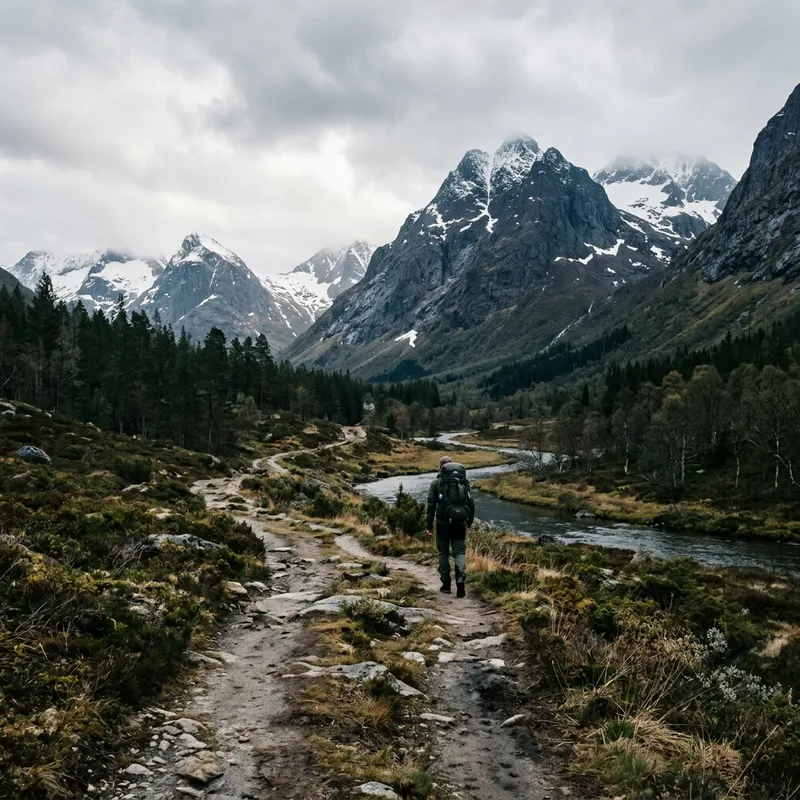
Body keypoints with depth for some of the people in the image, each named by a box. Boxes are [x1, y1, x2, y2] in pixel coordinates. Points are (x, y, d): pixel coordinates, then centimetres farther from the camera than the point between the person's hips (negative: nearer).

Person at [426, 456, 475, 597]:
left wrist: (429, 525, 1)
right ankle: (461, 579, -16)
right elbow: (471, 503, 8)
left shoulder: (436, 482, 0)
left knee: (443, 553, 12)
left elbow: (431, 505, -3)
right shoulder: (464, 482, 9)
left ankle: (446, 585, 13)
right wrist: (470, 521, 18)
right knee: (459, 552, 7)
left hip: (443, 522, -2)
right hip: (460, 523, 2)